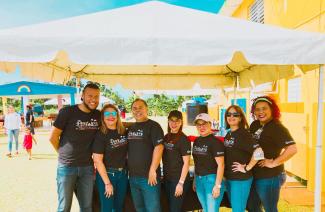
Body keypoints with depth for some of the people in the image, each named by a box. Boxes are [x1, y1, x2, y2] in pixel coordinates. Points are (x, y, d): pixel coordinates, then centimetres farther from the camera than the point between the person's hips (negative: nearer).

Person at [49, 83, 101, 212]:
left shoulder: (99, 115, 0)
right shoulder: (67, 111, -11)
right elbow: (53, 137, -6)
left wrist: (89, 155, 5)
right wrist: (64, 154, 3)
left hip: (87, 167, 4)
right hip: (66, 167, -3)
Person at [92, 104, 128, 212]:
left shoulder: (124, 132, 1)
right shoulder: (100, 135, -14)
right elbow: (97, 160, -16)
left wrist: (126, 170, 2)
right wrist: (107, 183, -16)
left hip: (123, 174, 5)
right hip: (106, 174, -5)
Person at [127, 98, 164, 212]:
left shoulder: (153, 126, -9)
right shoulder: (131, 128, 12)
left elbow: (159, 147, -17)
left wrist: (152, 171, -20)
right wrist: (128, 168, 8)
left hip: (148, 176, -7)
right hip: (133, 177, 7)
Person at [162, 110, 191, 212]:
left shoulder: (183, 139, -13)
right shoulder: (166, 137, 6)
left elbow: (186, 163, -14)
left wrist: (181, 183, -17)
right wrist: (164, 175, 9)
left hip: (178, 179, -7)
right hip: (167, 178, 7)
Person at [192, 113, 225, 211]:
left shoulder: (215, 142, -14)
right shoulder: (196, 141, 8)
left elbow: (221, 165, -16)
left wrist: (217, 185, -19)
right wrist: (195, 180, 15)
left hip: (212, 179, -7)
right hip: (199, 180, 7)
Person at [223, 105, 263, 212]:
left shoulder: (244, 134, -15)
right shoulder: (228, 134, 8)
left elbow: (258, 151, -28)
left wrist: (247, 168, -20)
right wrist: (226, 173, 11)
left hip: (241, 179, -7)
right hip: (228, 178, 8)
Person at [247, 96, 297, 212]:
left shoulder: (277, 127, -16)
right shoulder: (254, 125, 5)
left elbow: (292, 149, -28)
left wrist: (273, 163, -22)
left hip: (269, 177, -7)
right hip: (253, 175, 7)